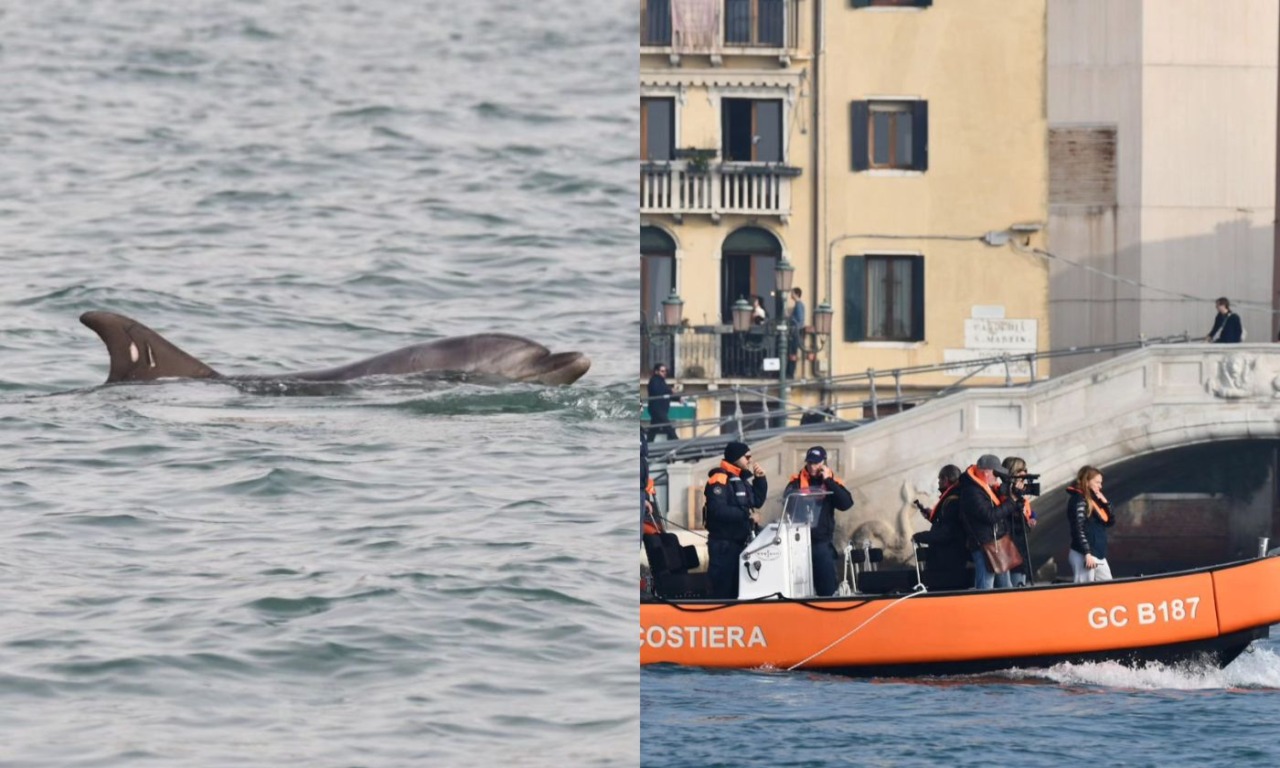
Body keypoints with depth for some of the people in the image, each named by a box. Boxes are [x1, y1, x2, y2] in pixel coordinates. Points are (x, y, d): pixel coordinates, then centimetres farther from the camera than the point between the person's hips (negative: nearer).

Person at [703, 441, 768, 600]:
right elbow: (718, 509, -25)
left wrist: (760, 479, 7)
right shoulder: (720, 479, -14)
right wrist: (747, 515, -22)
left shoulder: (742, 479, 15)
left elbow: (757, 501, 20)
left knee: (737, 586, 12)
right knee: (721, 590, -10)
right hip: (723, 543, -9)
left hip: (740, 541, 9)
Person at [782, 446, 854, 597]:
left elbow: (846, 503, -8)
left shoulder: (832, 482, 6)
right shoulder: (797, 481, 4)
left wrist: (828, 481, -11)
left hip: (822, 542, 1)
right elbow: (786, 502, -6)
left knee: (827, 587, 1)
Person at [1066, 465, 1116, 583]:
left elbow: (1110, 522, 20)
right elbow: (1079, 529, -18)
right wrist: (1087, 554, -23)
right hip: (1083, 555, -10)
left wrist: (1105, 503, 5)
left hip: (1099, 555, 10)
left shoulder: (1094, 500, 17)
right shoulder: (1078, 500, -10)